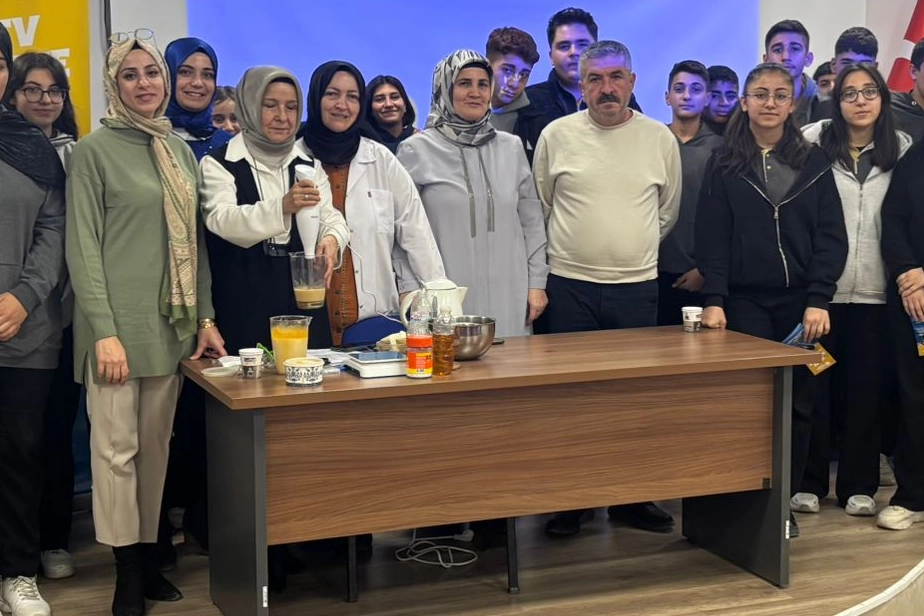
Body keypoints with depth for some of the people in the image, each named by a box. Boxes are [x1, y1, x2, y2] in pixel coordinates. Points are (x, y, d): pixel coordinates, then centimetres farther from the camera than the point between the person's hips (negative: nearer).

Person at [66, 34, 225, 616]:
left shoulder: (181, 149, 13)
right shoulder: (95, 150, -4)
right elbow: (83, 248, -8)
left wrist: (206, 317, 9)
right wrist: (104, 331, -14)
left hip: (172, 323, 5)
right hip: (118, 322, -5)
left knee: (156, 445, 9)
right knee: (117, 447, -2)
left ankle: (149, 556, 18)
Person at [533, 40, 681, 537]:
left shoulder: (660, 138, 3)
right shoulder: (557, 135, -1)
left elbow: (668, 211, 14)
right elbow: (540, 209, 9)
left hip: (637, 287, 1)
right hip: (570, 286, -1)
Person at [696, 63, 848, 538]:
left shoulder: (813, 163, 8)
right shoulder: (724, 166, 5)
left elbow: (831, 236, 3)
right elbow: (712, 239, -1)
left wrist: (818, 299, -8)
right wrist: (713, 299, -12)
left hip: (803, 303, 2)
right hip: (746, 303, -1)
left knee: (798, 403, 4)